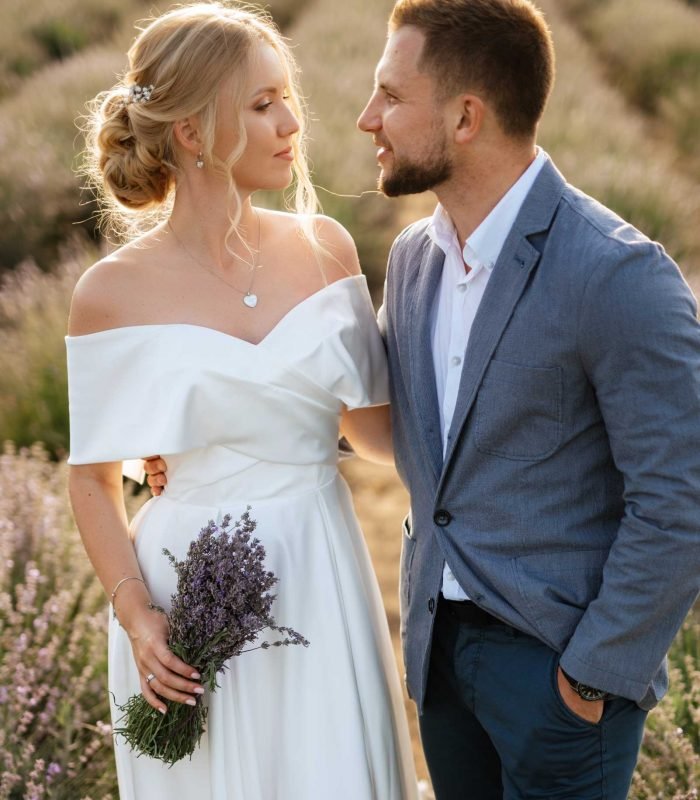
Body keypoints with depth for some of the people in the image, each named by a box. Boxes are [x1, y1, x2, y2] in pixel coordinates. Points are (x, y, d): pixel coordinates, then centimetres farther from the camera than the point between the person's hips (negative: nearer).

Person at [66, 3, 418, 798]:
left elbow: (372, 425, 6)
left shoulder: (325, 248, 0)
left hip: (322, 585, 3)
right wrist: (134, 614, -12)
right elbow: (93, 476, 0)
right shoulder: (112, 294, -8)